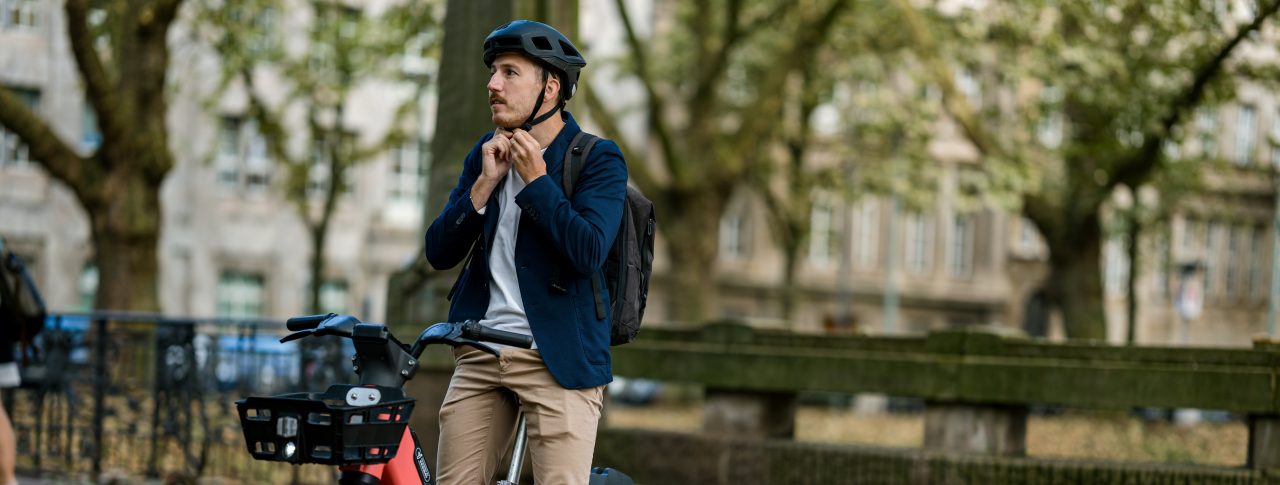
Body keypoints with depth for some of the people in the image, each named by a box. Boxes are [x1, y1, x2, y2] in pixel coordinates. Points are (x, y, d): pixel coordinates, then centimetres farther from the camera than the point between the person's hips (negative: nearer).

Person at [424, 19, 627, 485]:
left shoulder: (598, 159, -3)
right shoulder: (486, 154, 13)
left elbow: (589, 253, -18)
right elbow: (439, 252, 6)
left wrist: (535, 180, -14)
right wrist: (485, 184, -7)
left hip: (558, 358, -5)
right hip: (479, 357, 5)